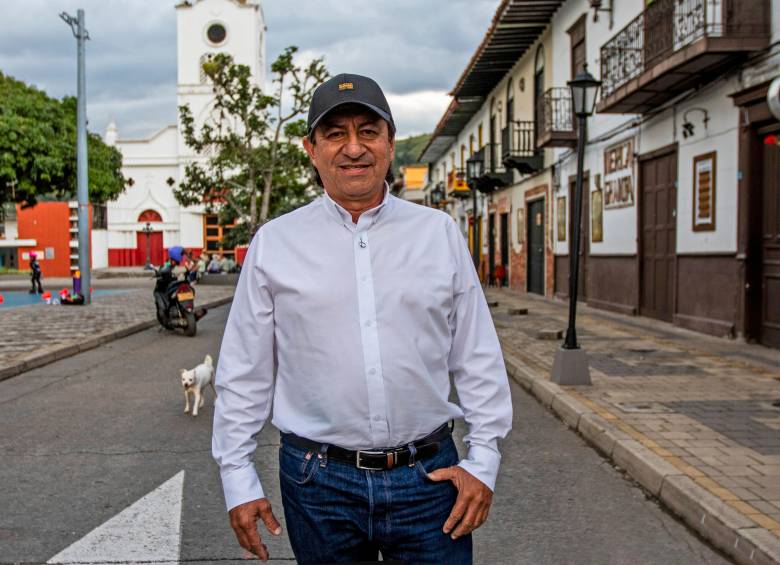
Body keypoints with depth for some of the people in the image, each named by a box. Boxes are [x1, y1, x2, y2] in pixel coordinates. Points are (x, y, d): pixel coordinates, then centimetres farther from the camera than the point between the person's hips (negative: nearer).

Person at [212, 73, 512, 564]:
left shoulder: (440, 233, 3)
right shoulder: (274, 243, 0)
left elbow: (479, 358, 5)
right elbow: (245, 373, 3)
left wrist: (483, 458, 0)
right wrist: (238, 478, 1)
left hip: (429, 474, 1)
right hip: (319, 483, 0)